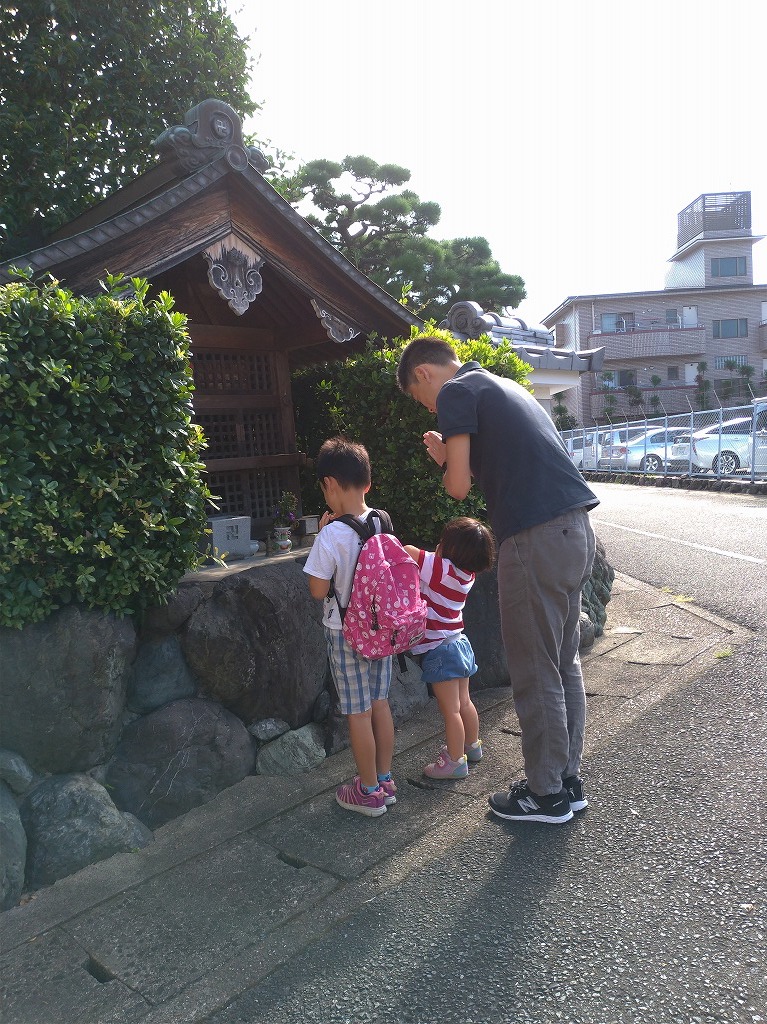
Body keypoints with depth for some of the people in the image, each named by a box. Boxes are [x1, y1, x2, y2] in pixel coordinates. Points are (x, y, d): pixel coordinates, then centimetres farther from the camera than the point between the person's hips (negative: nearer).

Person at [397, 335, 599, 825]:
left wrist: (447, 464, 13)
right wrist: (455, 457, 22)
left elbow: (459, 486, -9)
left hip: (536, 539, -9)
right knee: (565, 664, 17)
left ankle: (547, 795, 19)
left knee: (536, 674, 4)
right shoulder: (505, 386, 24)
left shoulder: (456, 391, -3)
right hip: (576, 528, 9)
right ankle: (569, 779, 30)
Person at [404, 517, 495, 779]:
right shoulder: (467, 573, 0)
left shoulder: (442, 568, -22)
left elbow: (408, 551, -23)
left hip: (440, 649, -8)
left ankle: (456, 761, 13)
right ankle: (472, 745, 38)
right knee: (464, 703, 22)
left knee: (450, 710, 3)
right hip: (459, 642, 8)